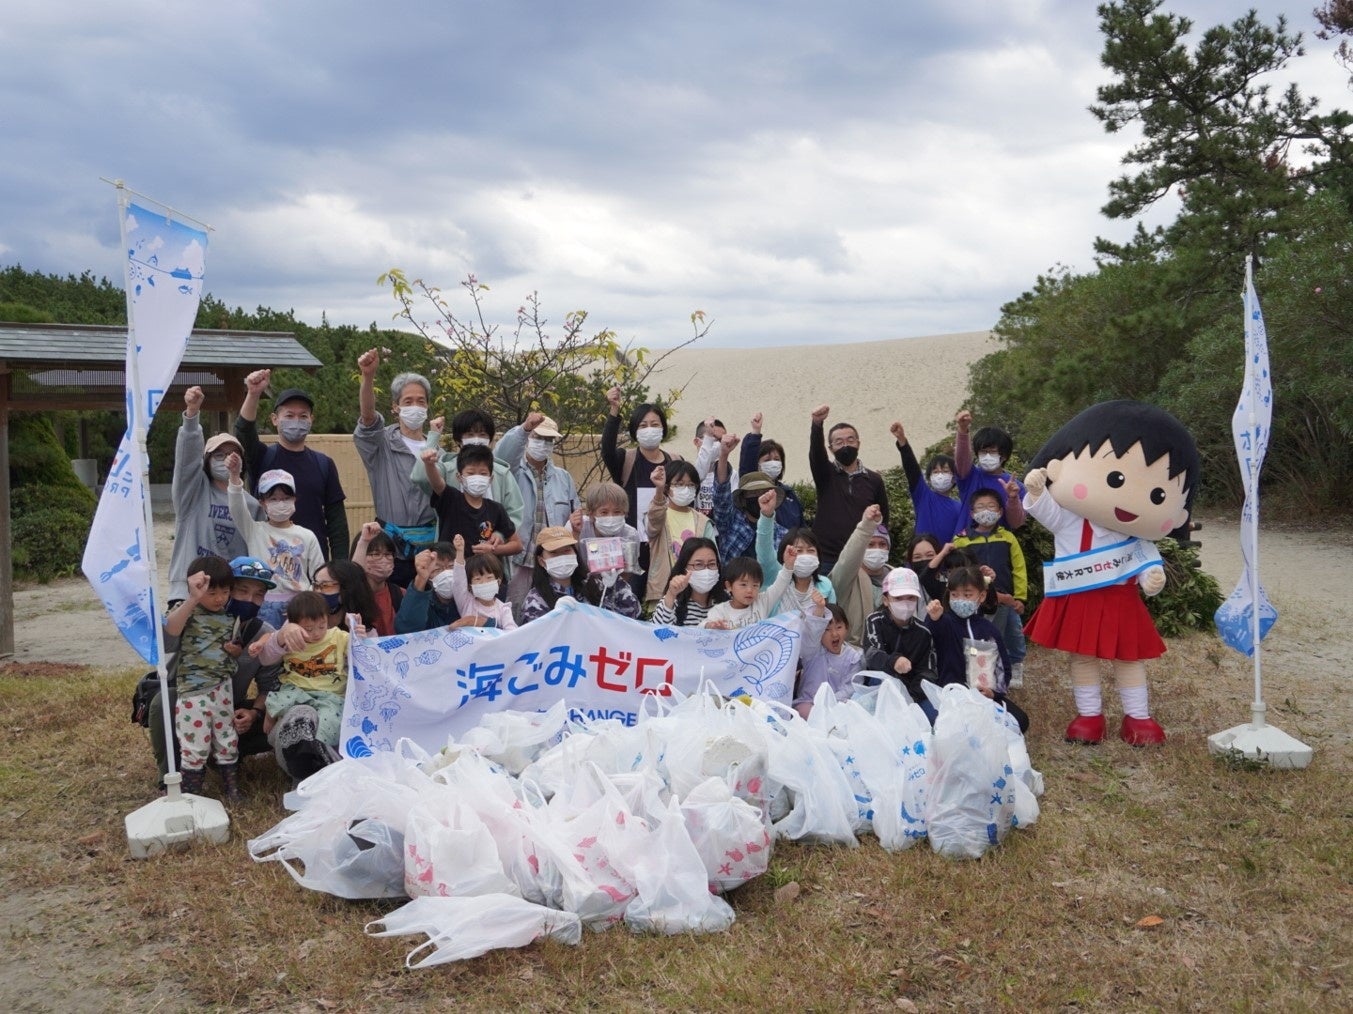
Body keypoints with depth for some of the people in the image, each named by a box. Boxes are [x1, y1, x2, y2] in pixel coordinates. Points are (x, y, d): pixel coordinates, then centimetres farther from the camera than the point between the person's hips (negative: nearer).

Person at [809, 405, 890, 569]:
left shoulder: (874, 480, 9)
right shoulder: (825, 474, 4)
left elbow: (883, 519, 13)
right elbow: (815, 451, -16)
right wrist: (817, 424, -35)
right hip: (826, 559, -1)